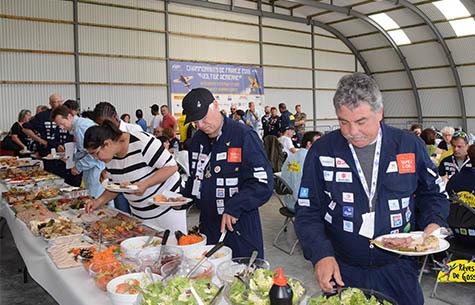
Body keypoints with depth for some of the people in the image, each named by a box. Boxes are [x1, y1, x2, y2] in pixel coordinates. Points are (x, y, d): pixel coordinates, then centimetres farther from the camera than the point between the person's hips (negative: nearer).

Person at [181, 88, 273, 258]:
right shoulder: (197, 140, 9)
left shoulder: (244, 136, -13)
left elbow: (263, 183, -18)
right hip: (207, 226, 6)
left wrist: (234, 207, -24)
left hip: (239, 226, -6)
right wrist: (184, 197, 4)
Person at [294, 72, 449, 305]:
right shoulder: (322, 151, -8)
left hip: (397, 269, 1)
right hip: (341, 270, -1)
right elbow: (308, 211, -5)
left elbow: (433, 194, 11)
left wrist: (433, 223, -8)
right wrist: (321, 254, -18)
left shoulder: (410, 146, -4)